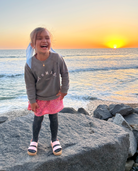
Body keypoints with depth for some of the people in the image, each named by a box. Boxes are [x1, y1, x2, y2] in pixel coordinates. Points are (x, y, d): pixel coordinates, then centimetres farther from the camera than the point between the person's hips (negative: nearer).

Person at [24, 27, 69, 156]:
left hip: (55, 97, 1)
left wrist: (64, 89, -2)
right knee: (38, 119, 13)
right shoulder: (30, 64, -21)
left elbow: (65, 73, -4)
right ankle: (34, 140, 38)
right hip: (39, 98, -1)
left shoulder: (57, 58, -20)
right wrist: (32, 100, -8)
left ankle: (54, 140, 37)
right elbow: (30, 84, -12)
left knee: (54, 118, 15)